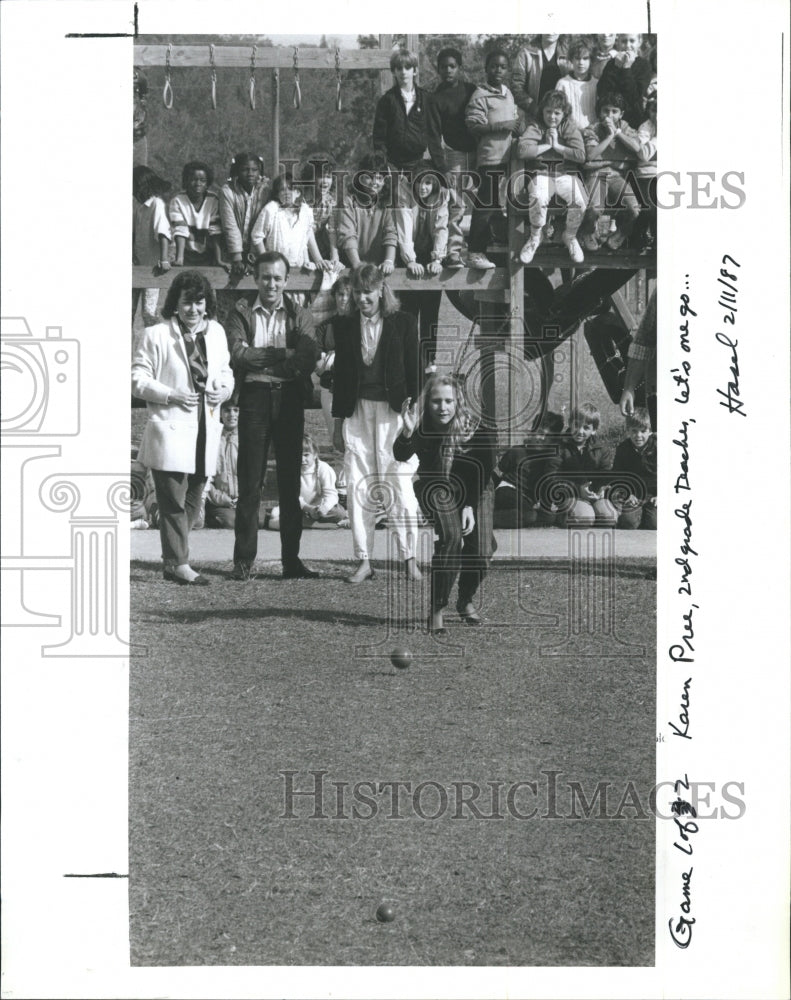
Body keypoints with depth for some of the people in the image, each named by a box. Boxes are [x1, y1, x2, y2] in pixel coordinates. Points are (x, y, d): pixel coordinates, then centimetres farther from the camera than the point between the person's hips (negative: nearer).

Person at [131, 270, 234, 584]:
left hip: (205, 431, 6)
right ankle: (178, 563, -2)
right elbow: (138, 379, -5)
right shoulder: (157, 335, -4)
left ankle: (172, 561, 19)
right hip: (171, 430, -6)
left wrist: (223, 390, -1)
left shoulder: (216, 332, 12)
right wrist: (171, 396, -16)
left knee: (192, 499, 9)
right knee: (174, 500, -7)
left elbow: (225, 372, 22)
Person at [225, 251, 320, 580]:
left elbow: (308, 358, -5)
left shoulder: (299, 315, 11)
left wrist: (261, 359, -11)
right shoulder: (241, 312, 8)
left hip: (289, 400, 2)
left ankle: (291, 560, 8)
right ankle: (243, 561, 1)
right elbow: (238, 354, -8)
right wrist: (283, 355, -9)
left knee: (290, 482, 4)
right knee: (250, 482, -2)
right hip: (254, 397, -2)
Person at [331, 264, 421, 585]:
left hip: (392, 411, -3)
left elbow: (413, 371, 3)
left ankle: (410, 559, 2)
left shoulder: (403, 323, 4)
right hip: (356, 412, 3)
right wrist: (338, 422, 9)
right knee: (358, 487, 1)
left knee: (401, 484, -5)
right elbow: (340, 374, 12)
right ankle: (363, 561, 5)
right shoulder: (344, 326, 11)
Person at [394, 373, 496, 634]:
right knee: (451, 538, -29)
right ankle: (437, 611, -20)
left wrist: (470, 506, -19)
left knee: (481, 551, -17)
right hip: (436, 489, -1)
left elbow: (483, 470, -10)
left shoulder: (474, 428, -17)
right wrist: (407, 433, -52)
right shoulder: (422, 425, -17)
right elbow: (401, 456, -33)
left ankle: (466, 602, 15)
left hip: (474, 491, 1)